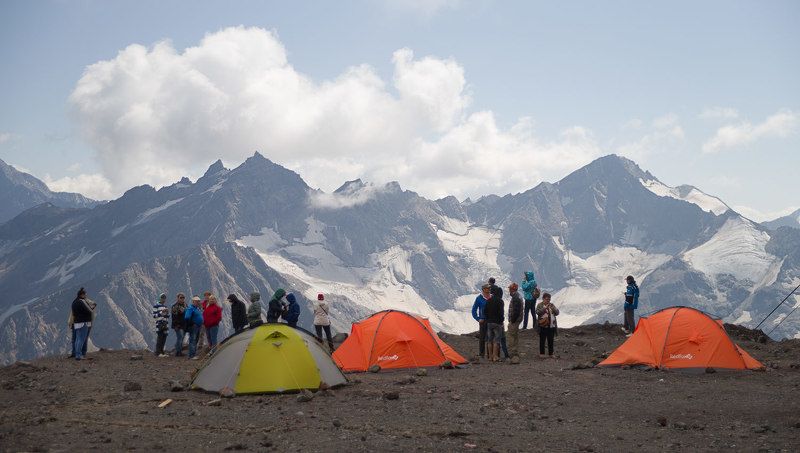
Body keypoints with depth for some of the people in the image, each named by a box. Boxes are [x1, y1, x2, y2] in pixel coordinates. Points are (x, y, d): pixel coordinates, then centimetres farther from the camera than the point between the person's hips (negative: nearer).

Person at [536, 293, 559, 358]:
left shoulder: (552, 305, 13)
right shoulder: (540, 305, 2)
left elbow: (557, 313, 5)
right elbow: (538, 312, -15)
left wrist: (552, 308, -12)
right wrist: (545, 308, -22)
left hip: (552, 326, 4)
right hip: (543, 326, -4)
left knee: (551, 340, 7)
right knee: (542, 340, 0)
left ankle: (550, 354, 14)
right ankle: (541, 353, 7)